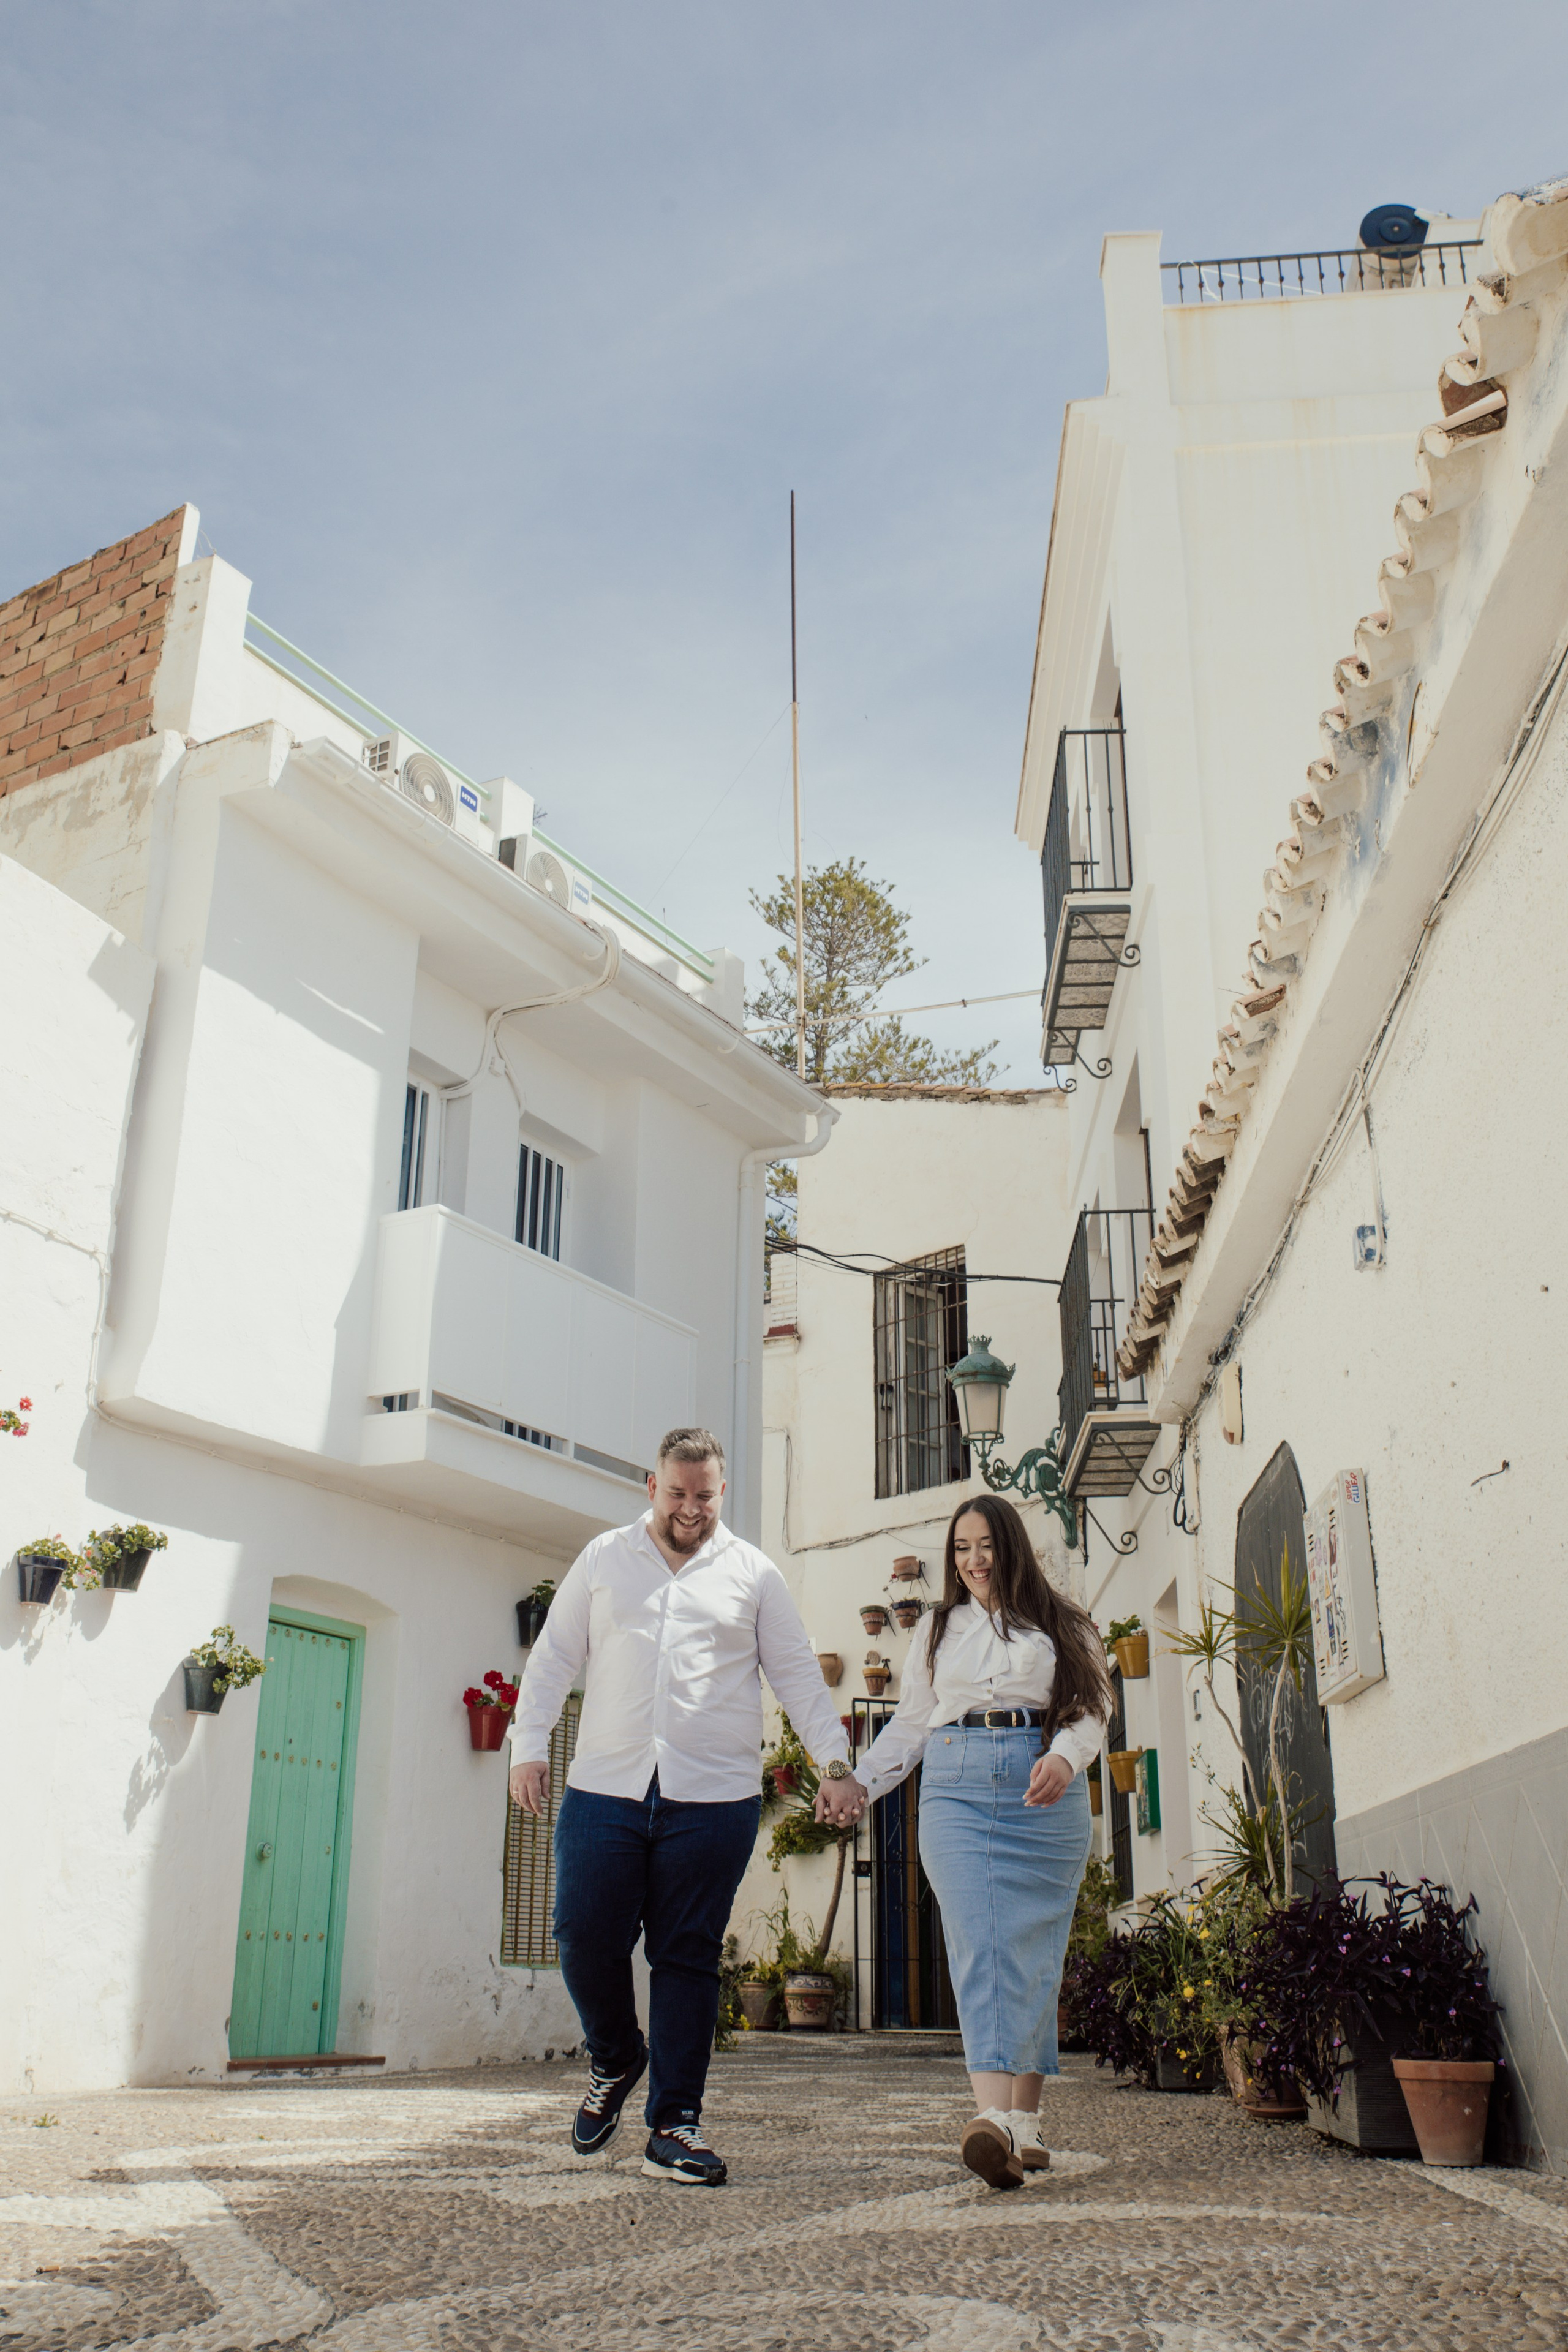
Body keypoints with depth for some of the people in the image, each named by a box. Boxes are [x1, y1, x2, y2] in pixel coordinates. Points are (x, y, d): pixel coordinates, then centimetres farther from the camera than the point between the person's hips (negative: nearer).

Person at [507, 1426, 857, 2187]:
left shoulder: (752, 1573, 10)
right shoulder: (604, 1559, 11)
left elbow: (797, 1674, 10)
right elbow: (554, 1657, 12)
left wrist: (834, 1757, 0)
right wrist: (528, 1746, 2)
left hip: (713, 1800, -1)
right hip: (604, 1788, 1)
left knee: (687, 1958, 1)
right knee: (586, 1938, -2)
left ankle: (673, 2126, 12)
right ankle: (615, 2060, 28)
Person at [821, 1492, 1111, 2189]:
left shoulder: (1061, 1625, 13)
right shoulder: (938, 1631, 20)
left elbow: (1090, 1707, 5)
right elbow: (910, 1723, 21)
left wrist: (1063, 1758, -14)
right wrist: (859, 1782, 10)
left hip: (1045, 1792, 0)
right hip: (957, 1786, 1)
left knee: (1034, 1952, -2)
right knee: (980, 1943, -15)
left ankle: (1026, 2121, 7)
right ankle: (993, 2118, -28)